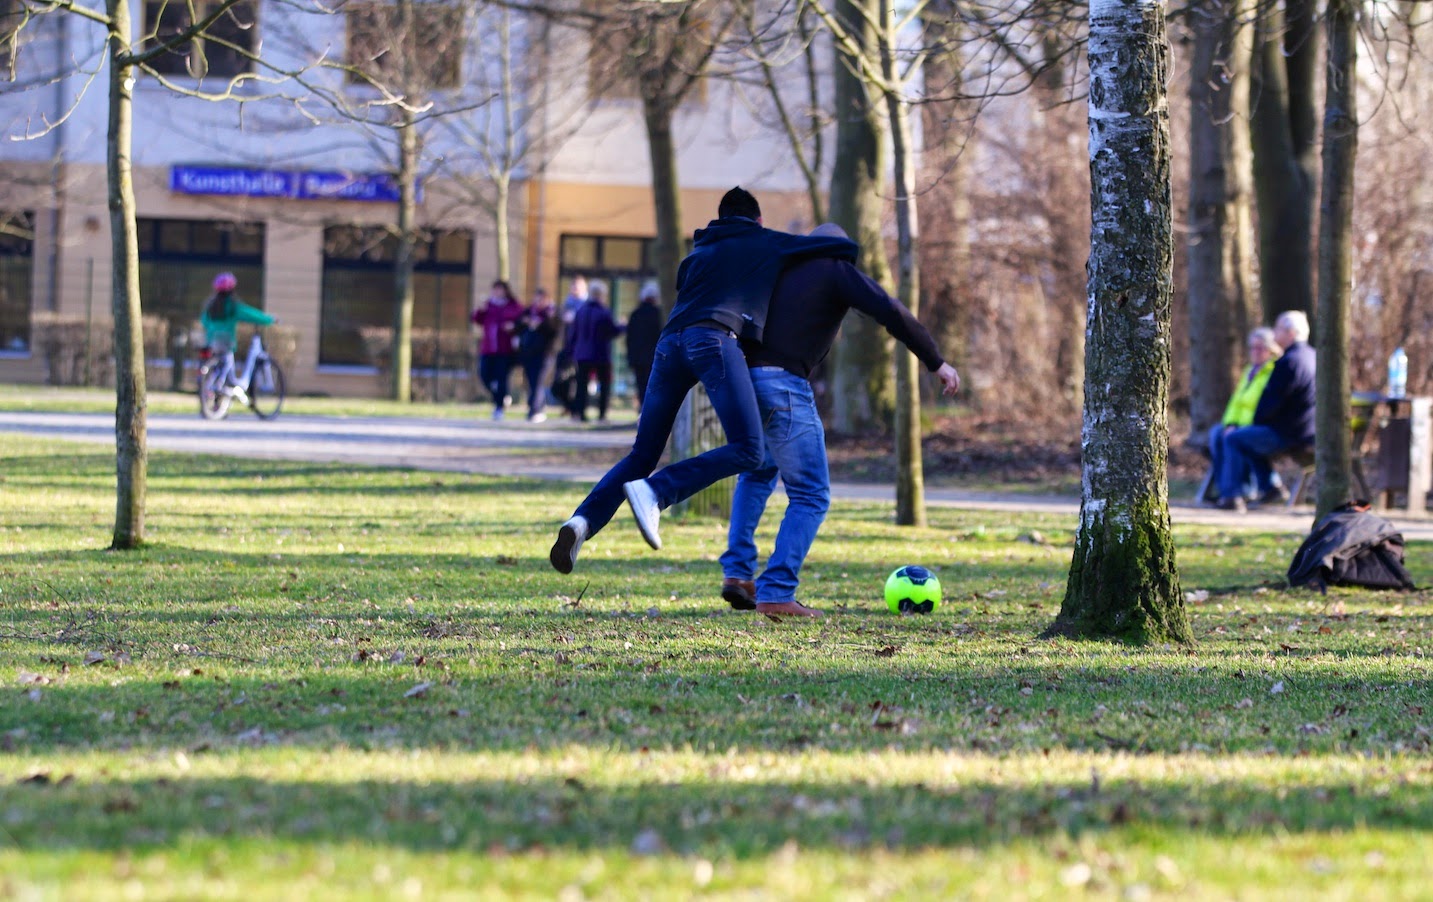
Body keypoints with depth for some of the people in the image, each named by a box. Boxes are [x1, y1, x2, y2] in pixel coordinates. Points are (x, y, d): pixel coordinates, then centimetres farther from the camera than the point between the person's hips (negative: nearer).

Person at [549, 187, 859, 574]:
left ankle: (583, 521, -10)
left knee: (642, 454, 11)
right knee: (747, 451, -11)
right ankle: (654, 493, -26)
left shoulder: (697, 254, 33)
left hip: (670, 340, 6)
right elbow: (846, 247, 25)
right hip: (714, 339, -6)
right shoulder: (767, 244, 23)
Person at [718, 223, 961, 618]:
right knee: (811, 495, 4)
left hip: (741, 379, 6)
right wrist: (936, 362, -1)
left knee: (758, 471, 32)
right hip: (783, 384, -6)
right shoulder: (837, 269, 6)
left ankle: (737, 572, 21)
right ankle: (775, 594, -6)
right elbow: (891, 313, -6)